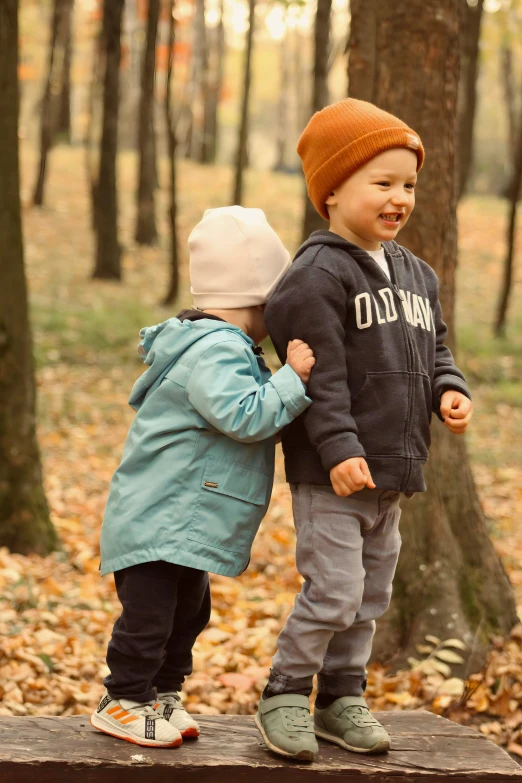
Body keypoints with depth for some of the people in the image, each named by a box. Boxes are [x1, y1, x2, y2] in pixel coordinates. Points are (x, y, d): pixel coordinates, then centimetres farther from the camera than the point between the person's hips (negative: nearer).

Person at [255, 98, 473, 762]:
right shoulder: (318, 274, -13)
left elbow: (435, 350, 20)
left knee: (372, 593, 15)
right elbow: (321, 374, -19)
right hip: (330, 472, -8)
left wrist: (450, 390, -1)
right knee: (334, 589, -9)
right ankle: (284, 697, 9)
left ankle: (341, 699, 28)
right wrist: (339, 449, -24)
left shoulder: (416, 275, 13)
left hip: (390, 472, 8)